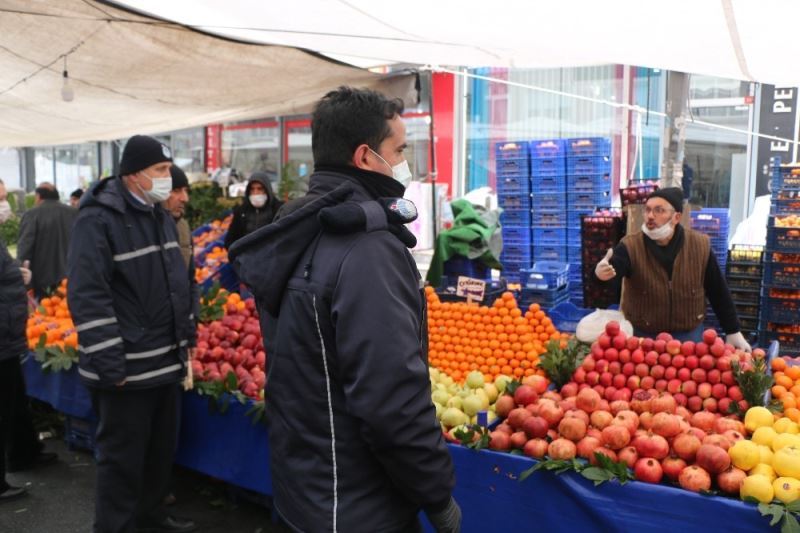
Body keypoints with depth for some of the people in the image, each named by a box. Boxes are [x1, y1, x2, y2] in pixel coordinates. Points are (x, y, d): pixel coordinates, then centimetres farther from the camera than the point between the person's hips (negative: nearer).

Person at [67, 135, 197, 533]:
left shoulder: (160, 216, 12)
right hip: (125, 369, -8)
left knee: (161, 450, 20)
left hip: (166, 361, 9)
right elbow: (87, 296, -20)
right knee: (122, 459, 4)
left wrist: (187, 333, 18)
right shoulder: (98, 219, -15)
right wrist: (108, 362, -22)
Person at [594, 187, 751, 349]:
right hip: (642, 336, -1)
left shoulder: (700, 245, -8)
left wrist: (733, 331, 3)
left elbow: (718, 292, 0)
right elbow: (611, 269, -34)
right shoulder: (630, 246, -14)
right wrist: (602, 273, -58)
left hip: (689, 335, 1)